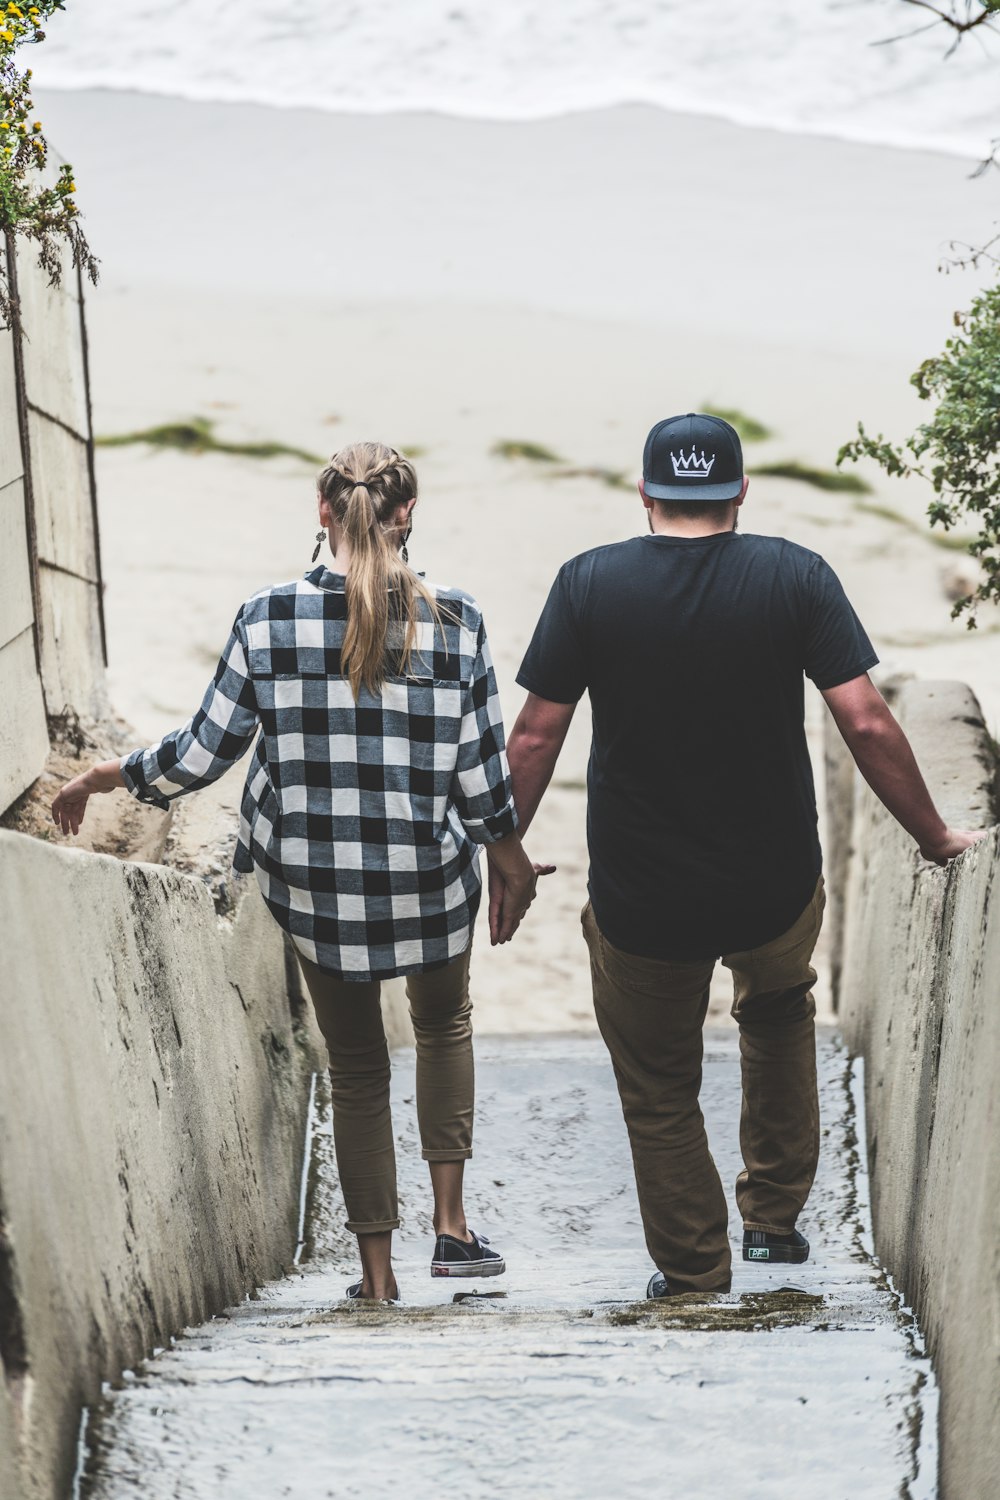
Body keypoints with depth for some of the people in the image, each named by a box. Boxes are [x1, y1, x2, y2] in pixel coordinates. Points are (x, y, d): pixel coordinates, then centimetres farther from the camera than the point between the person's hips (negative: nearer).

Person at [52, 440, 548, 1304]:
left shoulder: (269, 619, -10)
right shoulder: (456, 623, -11)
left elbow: (204, 753, -6)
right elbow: (483, 778, -6)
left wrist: (105, 778, 11)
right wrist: (516, 873, 11)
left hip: (312, 881, 0)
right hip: (429, 876, 0)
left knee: (356, 1068, 19)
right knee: (445, 1022, 29)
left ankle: (378, 1269, 21)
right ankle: (452, 1225, 20)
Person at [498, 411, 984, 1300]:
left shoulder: (590, 584, -6)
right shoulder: (796, 577, -7)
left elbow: (535, 738, -6)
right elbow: (868, 726, -11)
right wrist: (936, 839, 1)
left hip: (642, 903, -1)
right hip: (776, 887, 1)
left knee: (659, 1094, 18)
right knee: (779, 1011, 33)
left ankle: (693, 1277, 24)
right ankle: (776, 1216, 33)